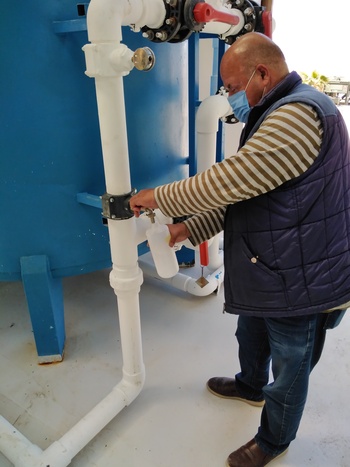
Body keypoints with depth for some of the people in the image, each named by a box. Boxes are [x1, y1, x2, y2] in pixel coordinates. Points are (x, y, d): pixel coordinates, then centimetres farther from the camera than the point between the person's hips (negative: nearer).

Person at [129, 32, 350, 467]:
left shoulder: (300, 113, -24)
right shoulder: (274, 115, 12)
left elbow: (230, 180, -30)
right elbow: (240, 191, 12)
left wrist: (158, 197, -15)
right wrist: (190, 227, 4)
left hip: (300, 283, -10)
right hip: (263, 272, 10)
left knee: (289, 367, 15)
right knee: (251, 337, 30)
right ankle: (250, 385, 59)